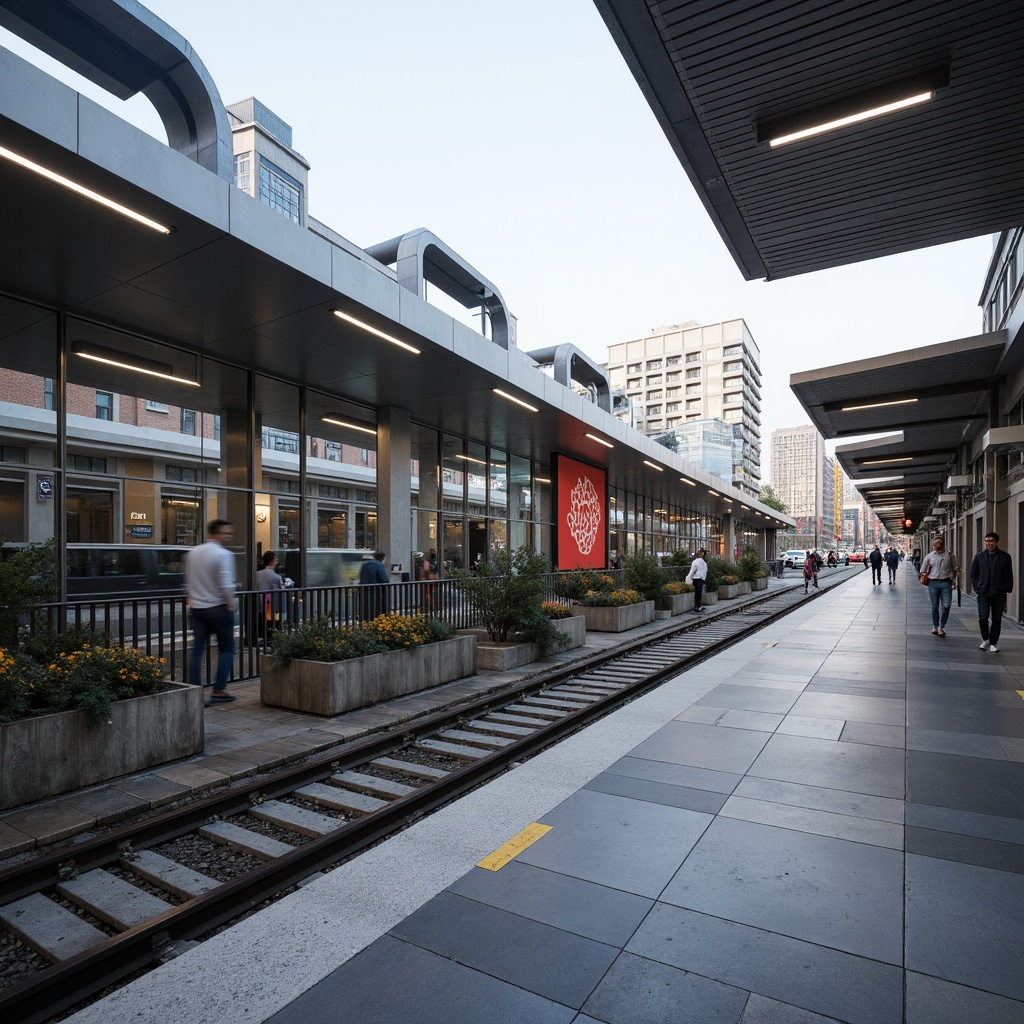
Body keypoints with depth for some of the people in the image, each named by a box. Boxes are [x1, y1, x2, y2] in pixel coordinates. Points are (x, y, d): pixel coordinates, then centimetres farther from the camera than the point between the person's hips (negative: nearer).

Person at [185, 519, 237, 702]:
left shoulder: (193, 553, 10)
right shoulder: (224, 554, -14)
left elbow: (188, 582, 14)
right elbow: (226, 585, -20)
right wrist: (231, 604, -9)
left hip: (196, 609, 6)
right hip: (218, 608, -6)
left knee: (197, 650, 8)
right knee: (226, 649, 4)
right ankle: (219, 691, 2)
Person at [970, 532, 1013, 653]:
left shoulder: (1005, 557, 1)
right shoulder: (979, 556, 4)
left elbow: (1008, 576, 4)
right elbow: (973, 574, 10)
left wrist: (1007, 590, -2)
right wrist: (977, 588, 3)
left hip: (999, 594, 0)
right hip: (983, 594, 0)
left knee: (997, 619, 6)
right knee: (983, 617, -7)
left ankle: (993, 643, 16)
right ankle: (985, 639, 15)